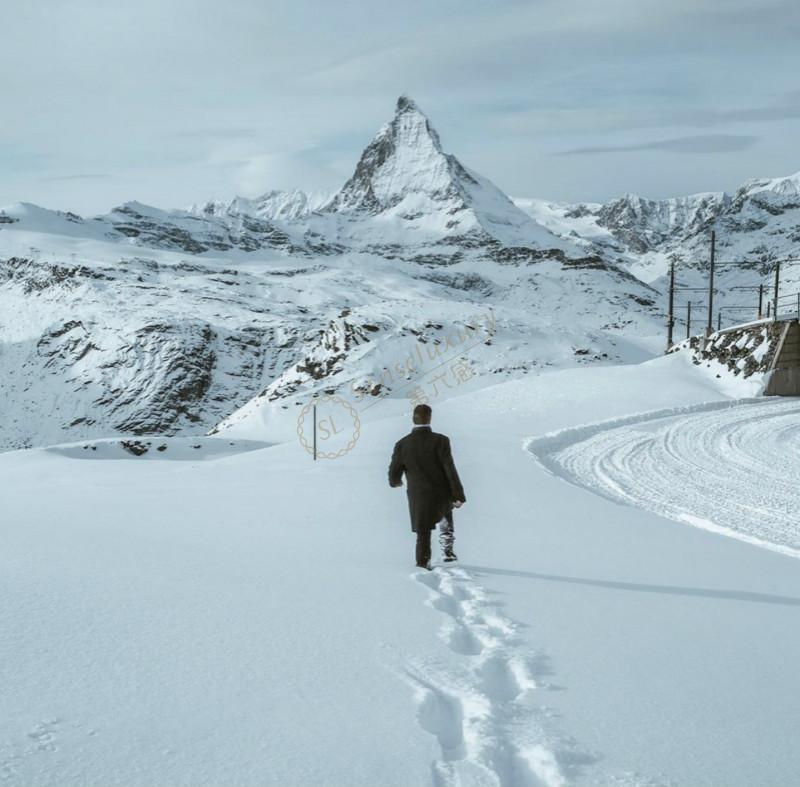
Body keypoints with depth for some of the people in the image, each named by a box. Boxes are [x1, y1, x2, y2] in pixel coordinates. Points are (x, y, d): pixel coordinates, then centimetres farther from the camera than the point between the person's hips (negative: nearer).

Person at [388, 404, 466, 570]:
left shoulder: (402, 444, -7)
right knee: (446, 510, 31)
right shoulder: (440, 441, -14)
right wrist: (458, 495, -7)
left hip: (418, 498, 1)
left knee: (423, 536, 15)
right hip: (441, 496, -1)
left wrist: (395, 482, 24)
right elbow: (450, 470, -15)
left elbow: (394, 474, 0)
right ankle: (447, 549, 24)